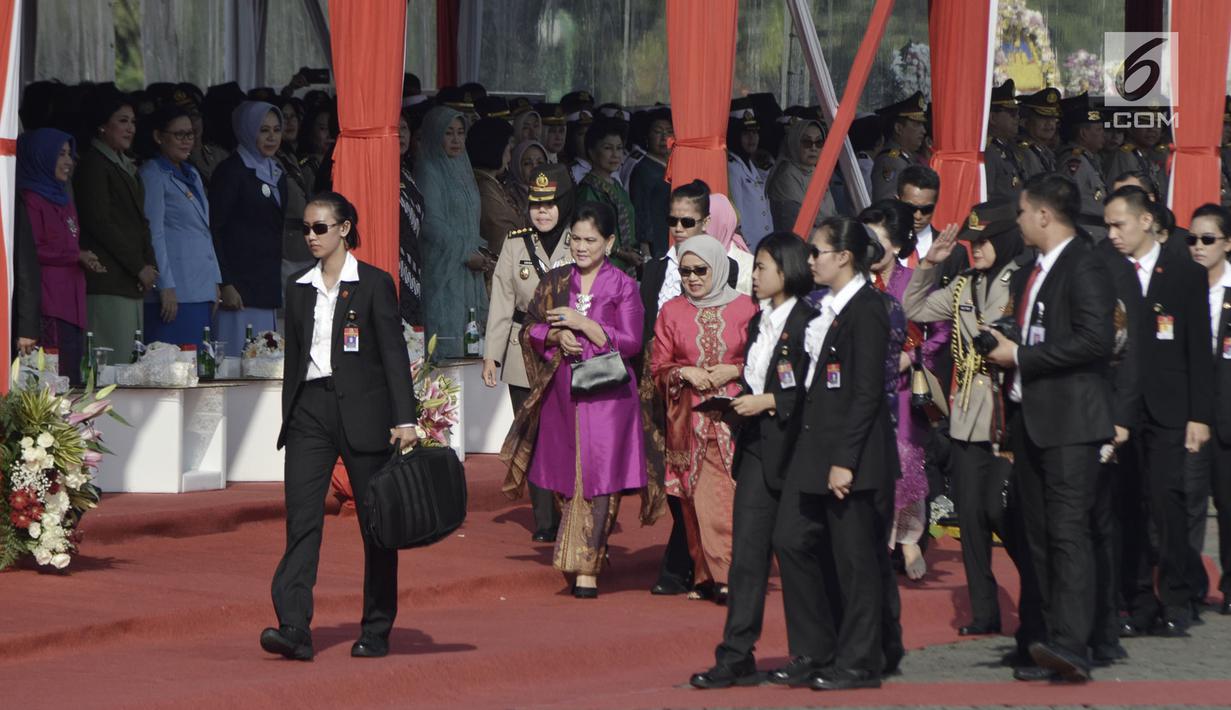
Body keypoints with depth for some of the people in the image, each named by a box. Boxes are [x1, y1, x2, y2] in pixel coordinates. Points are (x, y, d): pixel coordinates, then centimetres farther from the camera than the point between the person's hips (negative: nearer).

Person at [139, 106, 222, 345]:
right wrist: (166, 287, -15)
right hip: (174, 293, -8)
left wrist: (215, 281, 16)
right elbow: (154, 234, -10)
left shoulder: (192, 174, 21)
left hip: (202, 290, 8)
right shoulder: (153, 174, -4)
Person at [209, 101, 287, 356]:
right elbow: (213, 229, -11)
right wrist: (225, 284, -17)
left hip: (268, 288, 8)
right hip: (240, 286, -8)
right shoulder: (231, 171, -6)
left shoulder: (276, 173, 17)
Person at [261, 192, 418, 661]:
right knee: (302, 519, -10)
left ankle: (377, 630, 13)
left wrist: (405, 420, -12)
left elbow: (394, 354, -4)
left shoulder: (374, 284, -1)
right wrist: (290, 420, 15)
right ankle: (294, 628, -18)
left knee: (376, 523, 4)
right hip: (310, 409, 3)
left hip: (362, 410, -3)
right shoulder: (298, 288, 12)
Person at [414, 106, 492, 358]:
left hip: (468, 272, 8)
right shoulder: (429, 171, -6)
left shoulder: (461, 168, 19)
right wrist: (466, 255, -15)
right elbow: (431, 223, -14)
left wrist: (480, 252, 6)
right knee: (447, 342, -12)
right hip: (442, 269, -8)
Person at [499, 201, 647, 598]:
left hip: (606, 395, -4)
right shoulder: (555, 283, 10)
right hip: (561, 392, 4)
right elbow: (530, 332, 12)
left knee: (598, 478, -9)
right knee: (564, 479, 6)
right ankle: (586, 554, 20)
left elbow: (631, 343, -8)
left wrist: (581, 322, -12)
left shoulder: (623, 287, -1)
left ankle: (586, 569, -11)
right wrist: (557, 336, -9)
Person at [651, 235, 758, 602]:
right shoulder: (672, 311, 9)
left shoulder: (745, 308, 4)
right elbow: (658, 367, 11)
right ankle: (707, 575, 3)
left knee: (731, 496, -11)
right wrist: (686, 373, -7)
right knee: (697, 498, -2)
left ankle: (725, 574, -11)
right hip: (689, 420, 2)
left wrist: (734, 371, -8)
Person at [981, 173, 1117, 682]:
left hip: (1068, 421, -10)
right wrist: (1003, 348, 8)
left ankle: (1071, 647, -22)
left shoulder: (1084, 269, -10)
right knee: (1039, 538, 8)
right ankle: (1051, 642, 10)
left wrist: (1021, 356, -16)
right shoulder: (1029, 275, 19)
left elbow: (1095, 339, -20)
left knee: (1068, 531, -16)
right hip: (1029, 418, 10)